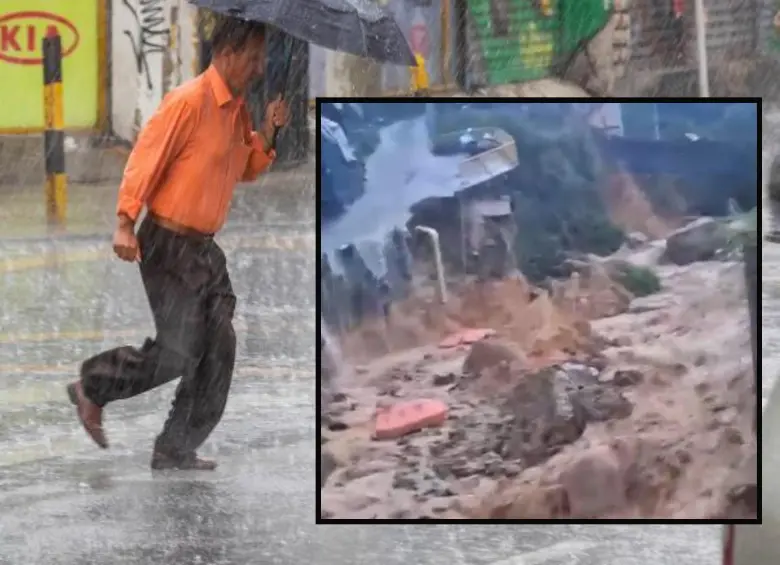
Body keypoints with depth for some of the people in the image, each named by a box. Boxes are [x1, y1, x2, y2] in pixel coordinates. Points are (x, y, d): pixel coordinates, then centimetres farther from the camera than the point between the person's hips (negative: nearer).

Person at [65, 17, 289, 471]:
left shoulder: (238, 110, 11)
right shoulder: (189, 101, -16)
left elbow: (247, 170, 21)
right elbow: (146, 158, -17)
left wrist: (267, 132, 2)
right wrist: (126, 224, -23)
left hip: (206, 247, 9)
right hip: (170, 244, -9)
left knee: (218, 351, 4)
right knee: (176, 353, -9)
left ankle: (176, 451, 11)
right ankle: (92, 388, 13)